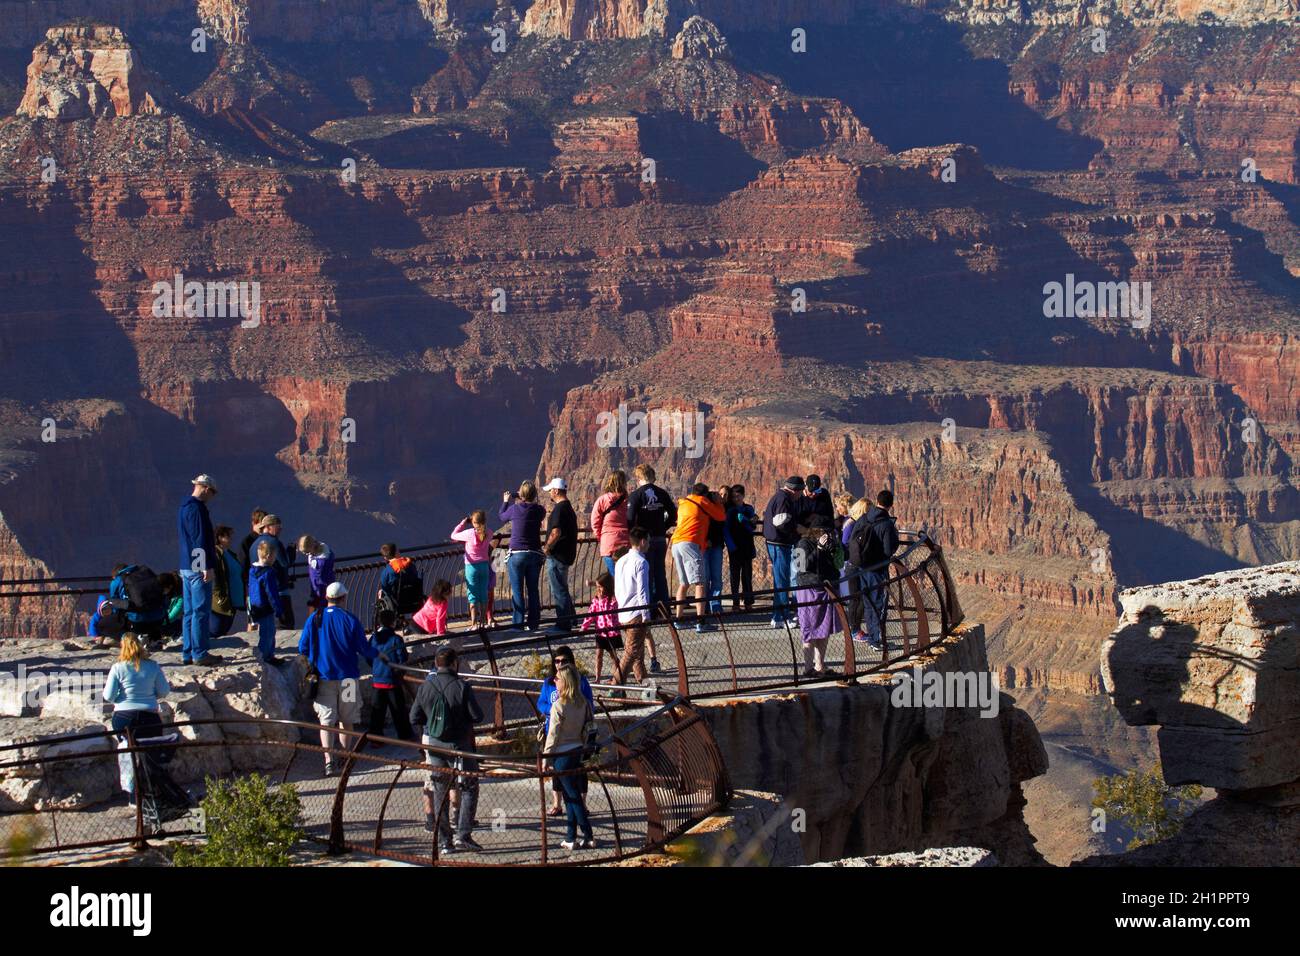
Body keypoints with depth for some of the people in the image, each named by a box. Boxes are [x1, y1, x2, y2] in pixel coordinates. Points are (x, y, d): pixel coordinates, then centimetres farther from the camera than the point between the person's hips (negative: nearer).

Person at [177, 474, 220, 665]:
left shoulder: (184, 508, 15)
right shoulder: (197, 509, -15)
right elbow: (201, 540, -19)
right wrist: (208, 566, -19)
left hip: (186, 567, 10)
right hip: (199, 567, -10)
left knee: (189, 612, 12)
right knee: (201, 611, -6)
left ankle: (187, 653, 14)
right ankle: (199, 653, -6)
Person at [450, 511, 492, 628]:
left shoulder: (470, 534, -17)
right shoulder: (488, 534, -5)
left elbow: (453, 535, -4)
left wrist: (463, 522, 1)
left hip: (472, 566, -4)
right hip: (485, 566, 4)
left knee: (473, 595, 1)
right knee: (484, 593, 12)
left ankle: (474, 623, -3)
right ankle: (483, 621, 17)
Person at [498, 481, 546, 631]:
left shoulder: (514, 509, -8)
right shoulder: (539, 510, -4)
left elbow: (502, 516, 13)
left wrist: (505, 501, 31)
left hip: (517, 555, -3)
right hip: (535, 555, 3)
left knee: (517, 591, 3)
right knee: (533, 589, 11)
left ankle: (519, 623, 0)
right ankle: (533, 623, 13)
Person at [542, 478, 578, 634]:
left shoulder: (559, 509, -18)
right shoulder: (568, 507, 14)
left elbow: (556, 533, -25)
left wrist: (547, 548, -13)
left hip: (557, 556, -10)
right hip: (567, 554, 10)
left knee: (559, 591, -5)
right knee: (562, 589, 21)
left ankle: (563, 624, -3)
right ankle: (570, 620, 28)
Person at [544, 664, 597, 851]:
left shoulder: (559, 705, -18)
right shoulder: (583, 703, 1)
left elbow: (553, 734, -15)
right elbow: (588, 726, 7)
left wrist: (546, 756, -7)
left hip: (562, 753, -7)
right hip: (577, 750, 7)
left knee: (573, 796, -1)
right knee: (571, 795, 14)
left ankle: (588, 837, -3)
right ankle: (571, 838, 18)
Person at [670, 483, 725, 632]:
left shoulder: (683, 504, 26)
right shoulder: (702, 501, 6)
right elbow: (721, 516, 9)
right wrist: (717, 501, 25)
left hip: (676, 543, 7)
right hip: (691, 543, -7)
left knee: (683, 583, 16)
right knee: (700, 583, -10)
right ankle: (700, 622, -20)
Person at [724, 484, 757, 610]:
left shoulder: (749, 509, 8)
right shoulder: (729, 510, 2)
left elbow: (752, 528, 1)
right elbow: (726, 530, -2)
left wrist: (744, 520, -17)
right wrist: (731, 546, -12)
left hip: (747, 547, 1)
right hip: (734, 547, -1)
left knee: (747, 575, 1)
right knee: (735, 576, 0)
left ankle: (748, 603, 3)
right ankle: (735, 603, 1)